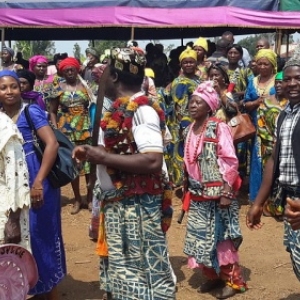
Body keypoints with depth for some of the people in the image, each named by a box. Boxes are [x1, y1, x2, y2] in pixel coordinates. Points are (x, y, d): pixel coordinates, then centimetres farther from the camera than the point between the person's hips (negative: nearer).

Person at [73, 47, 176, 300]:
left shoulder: (142, 109, -18)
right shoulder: (121, 108, 9)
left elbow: (152, 161, -27)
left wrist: (102, 157, -22)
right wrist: (93, 152, 1)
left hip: (136, 205, -9)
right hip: (117, 204, 9)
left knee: (142, 269, 4)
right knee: (121, 266, 20)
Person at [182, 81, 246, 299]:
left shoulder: (219, 127, -11)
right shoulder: (190, 129, 8)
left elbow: (230, 161, -15)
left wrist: (227, 192, -18)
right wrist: (188, 190, 15)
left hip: (217, 193, -6)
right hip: (198, 194, 7)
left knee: (220, 236, 0)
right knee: (201, 237, 11)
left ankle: (233, 280, 15)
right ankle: (213, 276, 27)